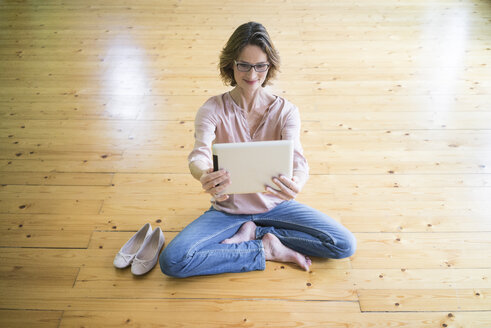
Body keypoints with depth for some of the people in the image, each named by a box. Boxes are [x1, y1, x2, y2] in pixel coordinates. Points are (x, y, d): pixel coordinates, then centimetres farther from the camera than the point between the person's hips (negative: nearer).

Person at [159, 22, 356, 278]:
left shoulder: (285, 111, -10)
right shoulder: (213, 110, -13)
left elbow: (296, 158, -24)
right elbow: (199, 154, -28)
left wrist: (297, 183, -50)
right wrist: (204, 175, -55)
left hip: (275, 205, 1)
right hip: (229, 209, -1)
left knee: (345, 245, -15)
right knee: (172, 261, -24)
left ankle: (254, 233, -4)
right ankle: (267, 249, -11)